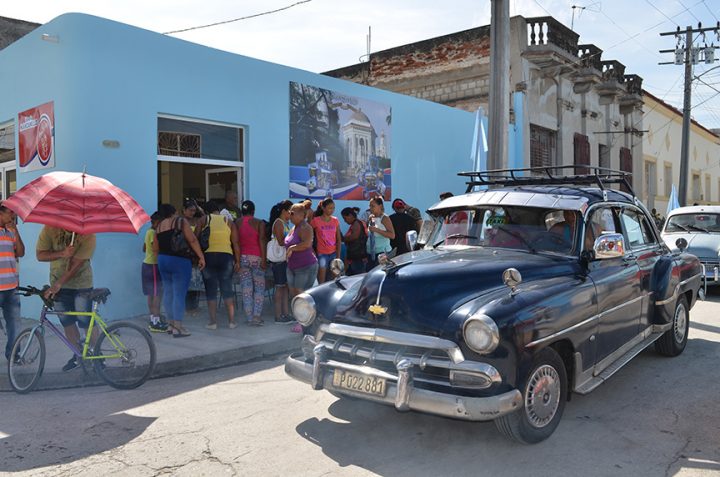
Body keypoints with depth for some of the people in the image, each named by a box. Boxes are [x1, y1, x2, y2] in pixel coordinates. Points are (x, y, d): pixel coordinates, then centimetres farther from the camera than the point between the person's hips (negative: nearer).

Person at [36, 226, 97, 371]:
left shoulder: (88, 235, -22)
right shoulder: (50, 229, -12)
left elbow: (77, 263, -25)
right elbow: (40, 255, -12)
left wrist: (58, 284, -30)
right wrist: (62, 254, -30)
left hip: (81, 284, -3)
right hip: (58, 283, 4)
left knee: (86, 322, -4)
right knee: (67, 322, 9)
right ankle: (77, 355, 23)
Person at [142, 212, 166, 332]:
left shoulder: (149, 232, 15)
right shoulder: (153, 233, -15)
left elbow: (144, 249, 23)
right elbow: (157, 249, -22)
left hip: (147, 264, 10)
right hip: (153, 265, -10)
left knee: (151, 294, 12)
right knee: (157, 294, -9)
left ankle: (153, 320, 17)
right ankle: (156, 322, -9)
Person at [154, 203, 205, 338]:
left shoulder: (159, 225, 10)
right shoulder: (181, 221, -5)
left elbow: (155, 248, 12)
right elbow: (192, 240, -13)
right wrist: (201, 256, -11)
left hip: (162, 260, 6)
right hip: (180, 261, -6)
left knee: (168, 291, 14)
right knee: (179, 294, -5)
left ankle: (170, 323, 21)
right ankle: (178, 327, -6)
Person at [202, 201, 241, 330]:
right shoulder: (229, 222, 8)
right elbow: (235, 243, 4)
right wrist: (237, 261, 8)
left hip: (208, 256, -1)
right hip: (226, 256, 1)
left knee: (211, 290, 5)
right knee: (227, 289, 7)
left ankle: (213, 321, 6)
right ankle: (231, 320, 7)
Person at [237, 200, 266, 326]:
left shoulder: (237, 223, 6)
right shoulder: (259, 223, -1)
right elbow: (261, 241, -9)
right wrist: (263, 259, -9)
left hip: (242, 257, 3)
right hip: (256, 257, -3)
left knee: (246, 289, 6)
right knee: (259, 287, 6)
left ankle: (249, 318, 7)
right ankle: (257, 316, -2)